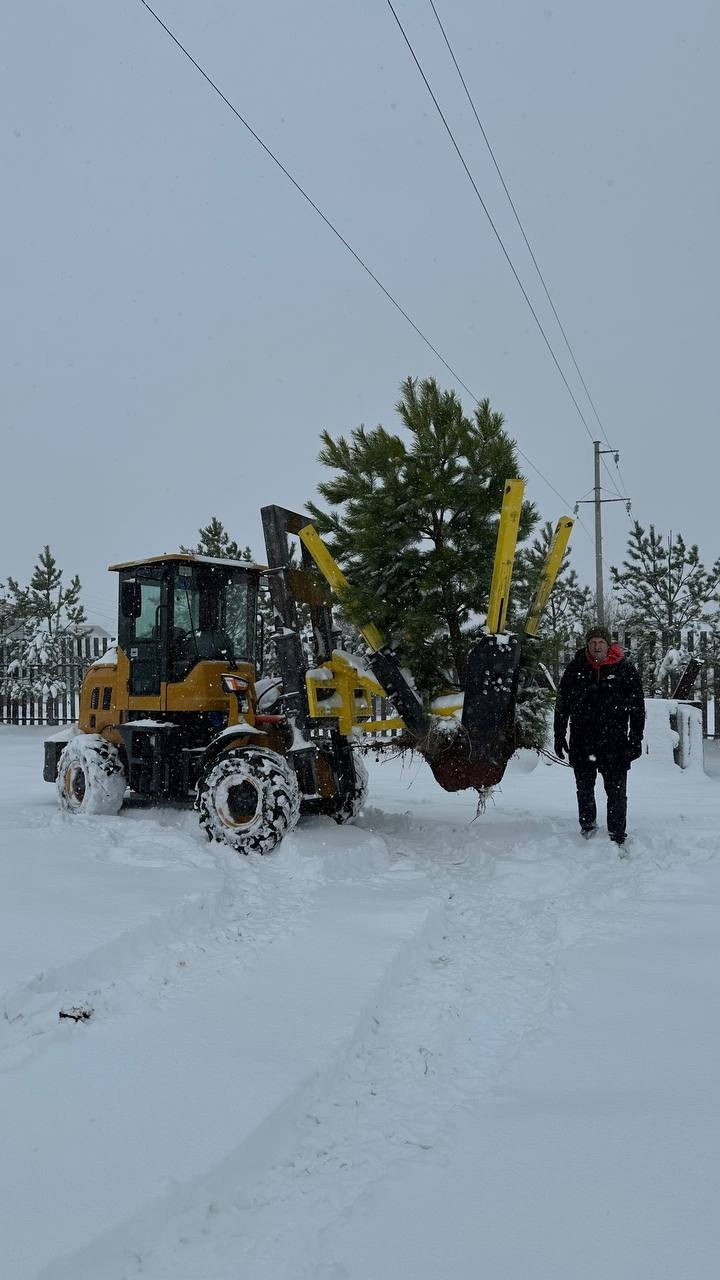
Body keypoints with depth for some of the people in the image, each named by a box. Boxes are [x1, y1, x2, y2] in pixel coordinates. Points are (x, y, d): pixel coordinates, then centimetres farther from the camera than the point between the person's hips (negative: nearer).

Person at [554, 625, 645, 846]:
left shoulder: (626, 670, -1)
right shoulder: (575, 669, 3)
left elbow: (637, 708, 3)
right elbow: (562, 705, 10)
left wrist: (636, 739, -1)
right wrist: (559, 735, 7)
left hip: (615, 743, -2)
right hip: (581, 744, 2)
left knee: (617, 792, 1)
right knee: (584, 790, 14)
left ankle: (617, 836, 11)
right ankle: (587, 827, 31)